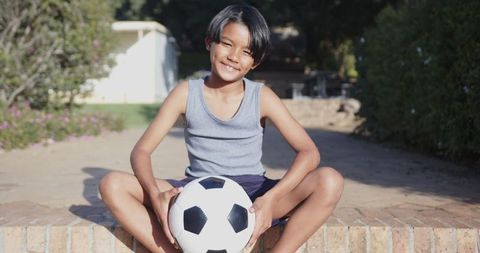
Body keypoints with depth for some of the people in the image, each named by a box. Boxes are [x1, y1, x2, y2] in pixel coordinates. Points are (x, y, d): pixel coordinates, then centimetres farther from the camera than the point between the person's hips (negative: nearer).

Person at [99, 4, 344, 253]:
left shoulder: (261, 97, -2)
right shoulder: (186, 93, -1)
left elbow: (309, 152, -8)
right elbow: (141, 151, -3)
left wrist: (271, 198, -25)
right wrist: (155, 195, -25)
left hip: (251, 196, 0)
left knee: (330, 181, -26)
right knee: (112, 184, -20)